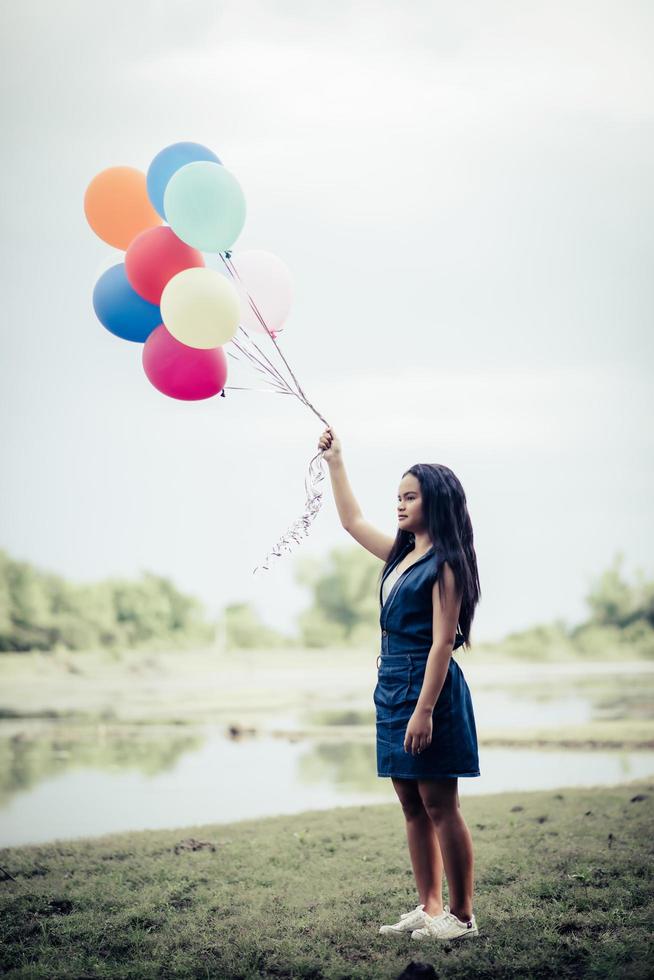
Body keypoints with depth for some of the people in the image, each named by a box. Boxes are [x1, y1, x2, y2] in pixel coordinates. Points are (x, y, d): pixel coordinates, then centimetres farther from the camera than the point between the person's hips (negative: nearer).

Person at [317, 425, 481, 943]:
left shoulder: (445, 564, -11)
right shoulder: (401, 554, 14)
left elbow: (442, 642, -16)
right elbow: (354, 521, 29)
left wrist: (424, 710, -22)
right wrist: (335, 461, 28)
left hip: (428, 687, -9)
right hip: (392, 685, 9)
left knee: (440, 805, -5)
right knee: (413, 805, 10)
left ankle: (462, 916, 0)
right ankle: (429, 908, 16)